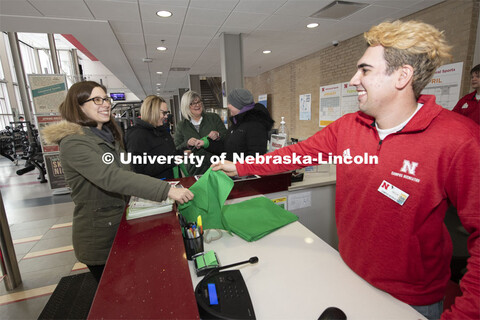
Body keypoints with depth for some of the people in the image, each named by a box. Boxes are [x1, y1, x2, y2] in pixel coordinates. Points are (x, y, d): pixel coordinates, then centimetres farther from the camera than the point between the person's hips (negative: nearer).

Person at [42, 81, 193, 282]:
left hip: (121, 224, 8)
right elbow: (110, 177, -35)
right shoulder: (73, 142, -21)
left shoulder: (108, 135, 7)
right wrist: (166, 190, -42)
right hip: (99, 238, -7)